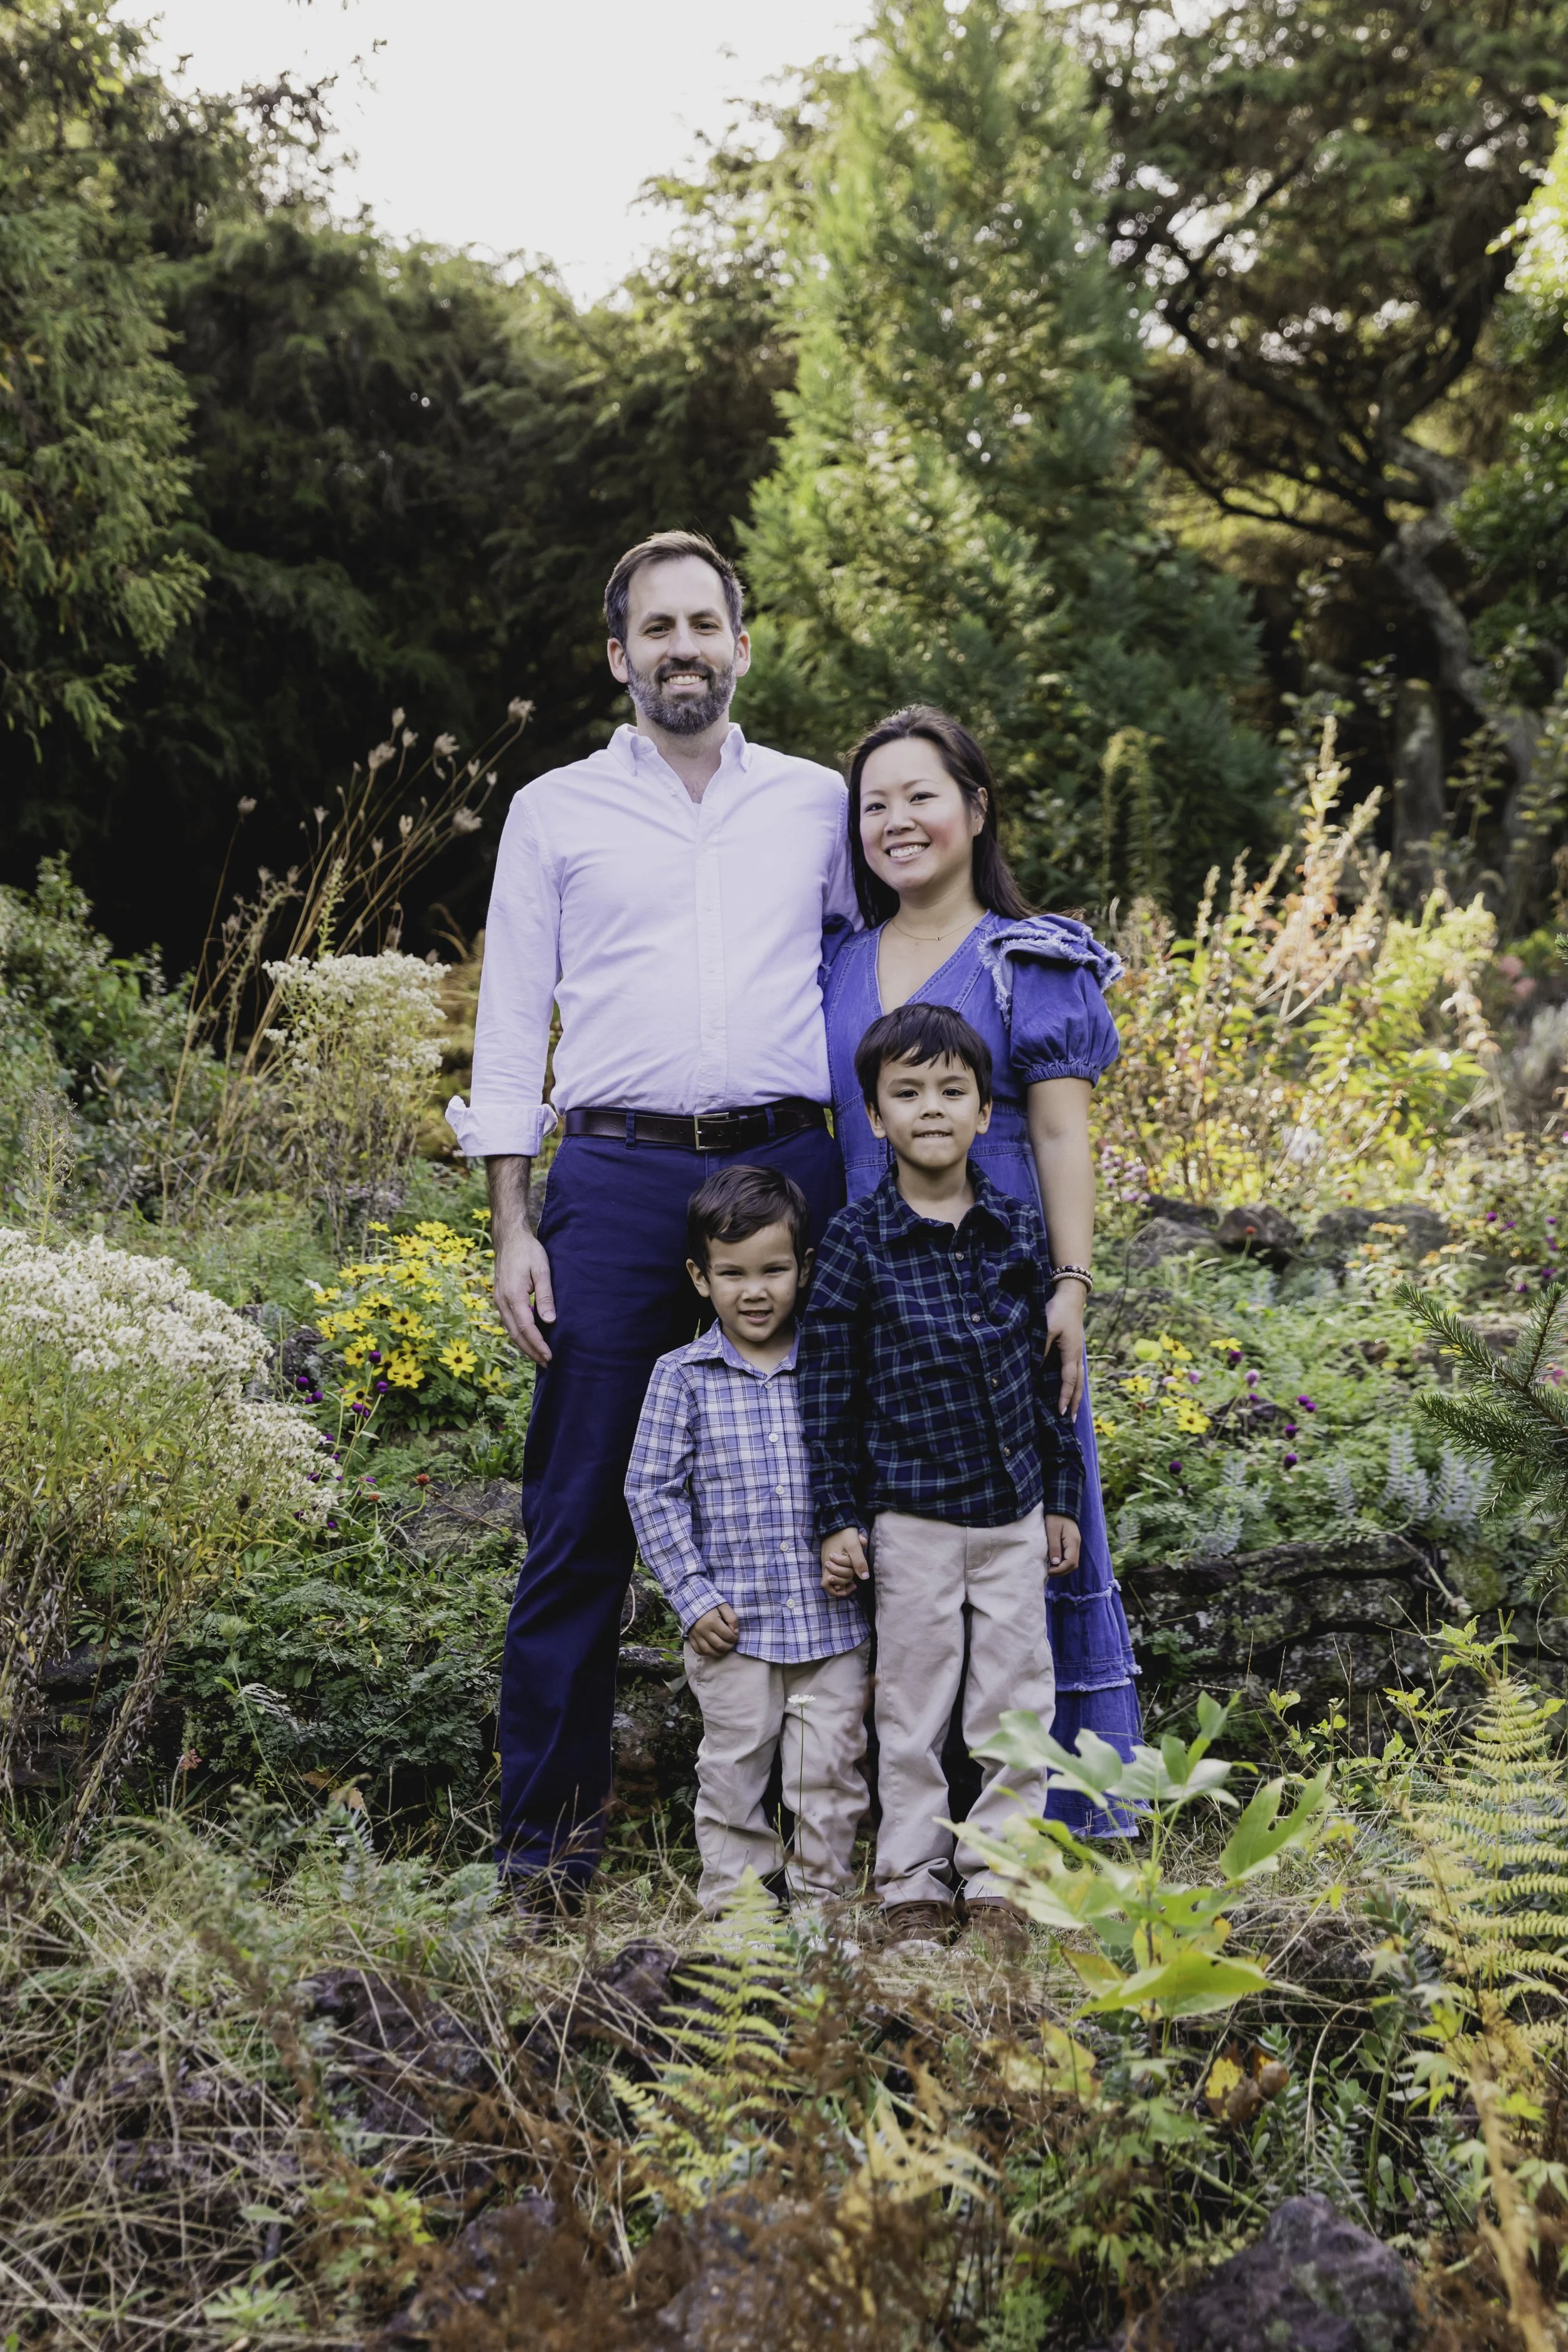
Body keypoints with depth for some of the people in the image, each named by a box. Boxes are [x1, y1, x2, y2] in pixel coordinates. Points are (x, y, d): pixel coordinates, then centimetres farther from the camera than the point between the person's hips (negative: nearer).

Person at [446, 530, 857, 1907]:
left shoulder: (819, 805, 15)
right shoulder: (556, 812, 11)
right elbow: (513, 1025, 8)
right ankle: (550, 1826, 7)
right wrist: (511, 1230, 1)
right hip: (619, 1184, -1)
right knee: (581, 1518, -3)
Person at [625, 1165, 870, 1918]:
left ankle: (820, 1900, 21)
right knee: (734, 1770, 7)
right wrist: (694, 1596, -8)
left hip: (833, 1619, 2)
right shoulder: (683, 1377, -2)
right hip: (734, 1623, -1)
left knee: (830, 1765, 6)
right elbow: (652, 1490, -2)